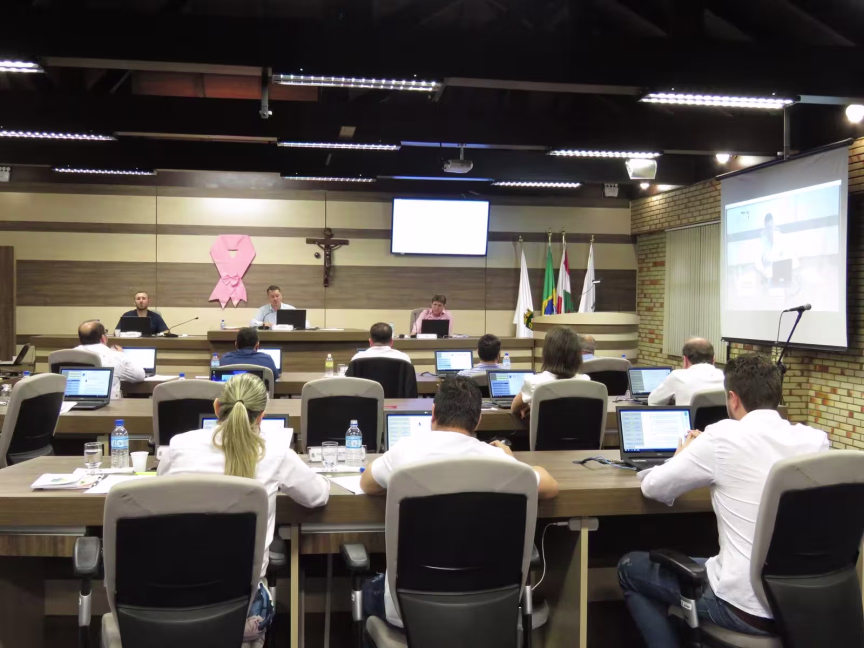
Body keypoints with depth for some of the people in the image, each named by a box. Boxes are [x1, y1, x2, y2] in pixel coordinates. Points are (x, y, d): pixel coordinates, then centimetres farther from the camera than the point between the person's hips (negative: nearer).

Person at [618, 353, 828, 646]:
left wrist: (684, 456, 14)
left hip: (747, 608, -6)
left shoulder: (724, 437, -16)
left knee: (630, 567, 18)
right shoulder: (817, 440, -3)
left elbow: (653, 487, -6)